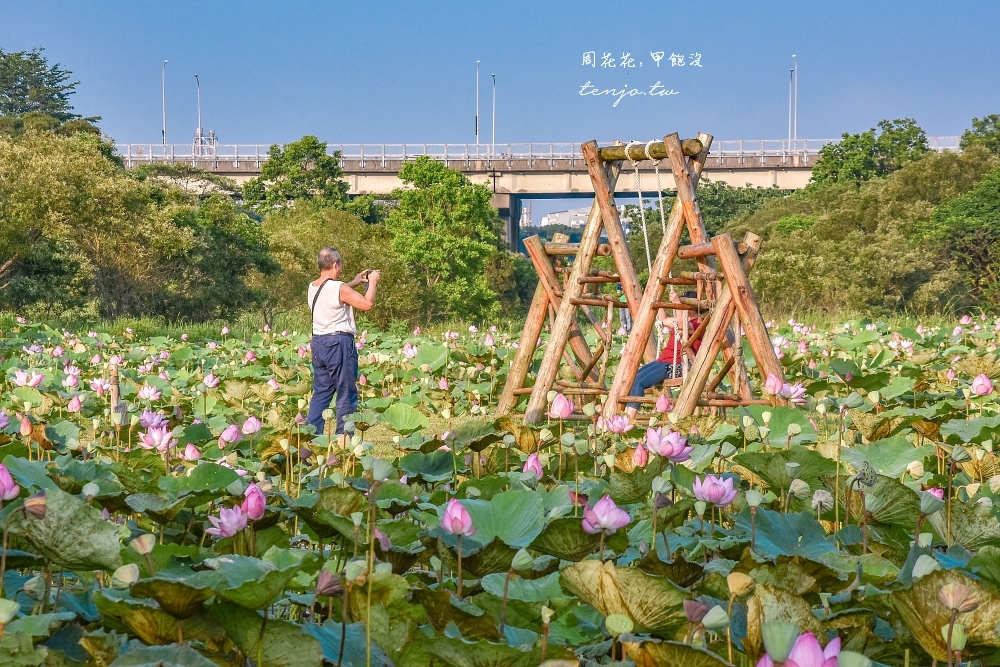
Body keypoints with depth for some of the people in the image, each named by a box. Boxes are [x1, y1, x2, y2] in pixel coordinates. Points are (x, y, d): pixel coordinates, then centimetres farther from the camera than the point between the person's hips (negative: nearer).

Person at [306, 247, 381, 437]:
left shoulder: (313, 287, 8)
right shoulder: (339, 288, -16)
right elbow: (368, 304, -16)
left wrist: (355, 282, 26)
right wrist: (372, 282, -1)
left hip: (318, 343, 8)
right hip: (339, 343, -8)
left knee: (321, 392, 13)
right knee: (346, 394, 1)